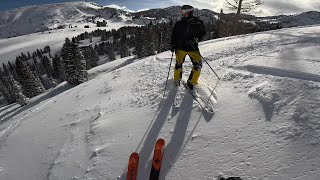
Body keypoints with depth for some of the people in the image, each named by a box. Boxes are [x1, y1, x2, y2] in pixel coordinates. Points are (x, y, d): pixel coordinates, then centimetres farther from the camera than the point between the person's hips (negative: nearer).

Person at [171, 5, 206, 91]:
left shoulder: (198, 23, -5)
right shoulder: (179, 24, 0)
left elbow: (203, 33, 4)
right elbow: (173, 35, 12)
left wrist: (196, 39, -16)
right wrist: (173, 45, 4)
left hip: (193, 48, -1)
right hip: (180, 47, 1)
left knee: (198, 65, -8)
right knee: (178, 64, 6)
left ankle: (191, 82, 9)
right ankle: (177, 79, 32)